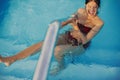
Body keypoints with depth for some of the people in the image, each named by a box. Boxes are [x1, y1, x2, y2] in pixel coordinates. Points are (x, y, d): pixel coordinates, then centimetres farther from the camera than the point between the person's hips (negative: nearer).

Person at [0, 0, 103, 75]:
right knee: (42, 44, -15)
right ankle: (11, 59, -17)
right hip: (69, 36, 4)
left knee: (57, 50, -33)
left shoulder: (99, 23, -23)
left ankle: (61, 66, 3)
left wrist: (77, 29, -35)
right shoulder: (81, 11, -11)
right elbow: (72, 19, 11)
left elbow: (85, 40, -24)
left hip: (80, 46, -4)